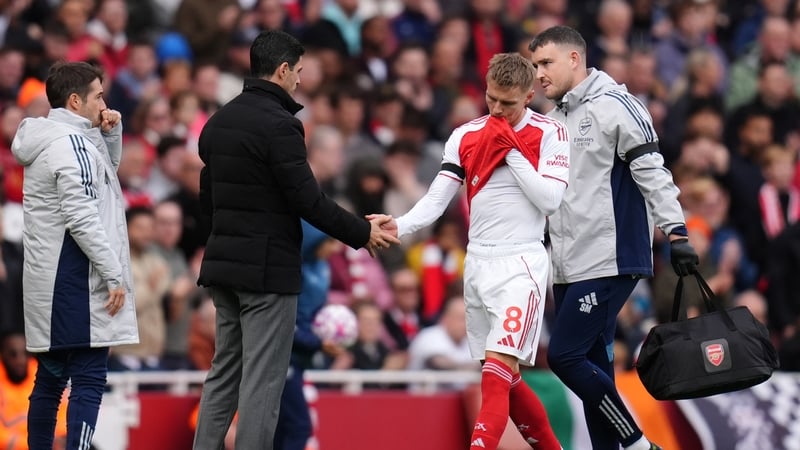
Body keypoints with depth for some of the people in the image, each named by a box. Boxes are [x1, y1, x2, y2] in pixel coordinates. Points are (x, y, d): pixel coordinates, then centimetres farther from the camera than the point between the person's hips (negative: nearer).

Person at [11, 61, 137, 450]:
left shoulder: (47, 141, 16)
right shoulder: (71, 143, -13)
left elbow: (108, 170, 31)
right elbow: (82, 218, -20)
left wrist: (111, 133, 14)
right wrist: (114, 276, -18)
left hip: (46, 283, 10)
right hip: (76, 280, -10)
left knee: (50, 380, 13)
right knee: (88, 381, -12)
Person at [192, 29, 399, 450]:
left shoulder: (218, 122, 11)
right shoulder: (278, 124, -16)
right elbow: (308, 200, -17)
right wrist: (362, 233, -6)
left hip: (223, 261, 8)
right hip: (268, 268, -8)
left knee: (223, 374, 13)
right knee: (262, 380, -4)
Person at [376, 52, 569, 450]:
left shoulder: (550, 134, -3)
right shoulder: (466, 136, 8)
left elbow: (550, 199, -13)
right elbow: (437, 199, 1)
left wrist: (512, 150, -13)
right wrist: (398, 226, -16)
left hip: (520, 265, -6)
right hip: (477, 264, 6)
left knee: (498, 373, -18)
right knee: (504, 380, 11)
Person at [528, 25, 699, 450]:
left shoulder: (613, 106, -9)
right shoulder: (554, 119, 16)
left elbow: (652, 171, -12)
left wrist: (676, 232, -17)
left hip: (609, 261, -8)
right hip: (569, 267, 8)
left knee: (565, 356, -13)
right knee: (591, 365, 7)